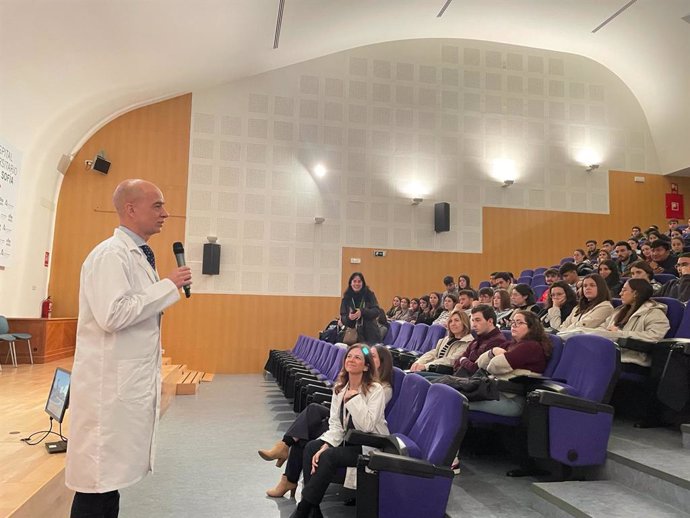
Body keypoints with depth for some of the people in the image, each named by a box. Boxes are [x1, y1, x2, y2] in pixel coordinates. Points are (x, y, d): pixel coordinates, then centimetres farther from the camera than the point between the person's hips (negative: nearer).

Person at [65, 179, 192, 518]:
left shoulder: (138, 255, 15)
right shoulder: (110, 254, -14)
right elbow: (113, 315, -25)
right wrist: (168, 286, -18)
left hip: (132, 382, 9)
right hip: (111, 384, -9)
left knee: (112, 474, 15)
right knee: (98, 478, 0)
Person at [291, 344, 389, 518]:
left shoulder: (376, 390, -17)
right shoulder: (339, 388, 2)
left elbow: (367, 425, -27)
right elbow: (335, 424, -1)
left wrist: (354, 398, -25)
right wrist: (325, 446, -16)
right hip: (349, 440, 7)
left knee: (329, 457, -26)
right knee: (311, 447, -16)